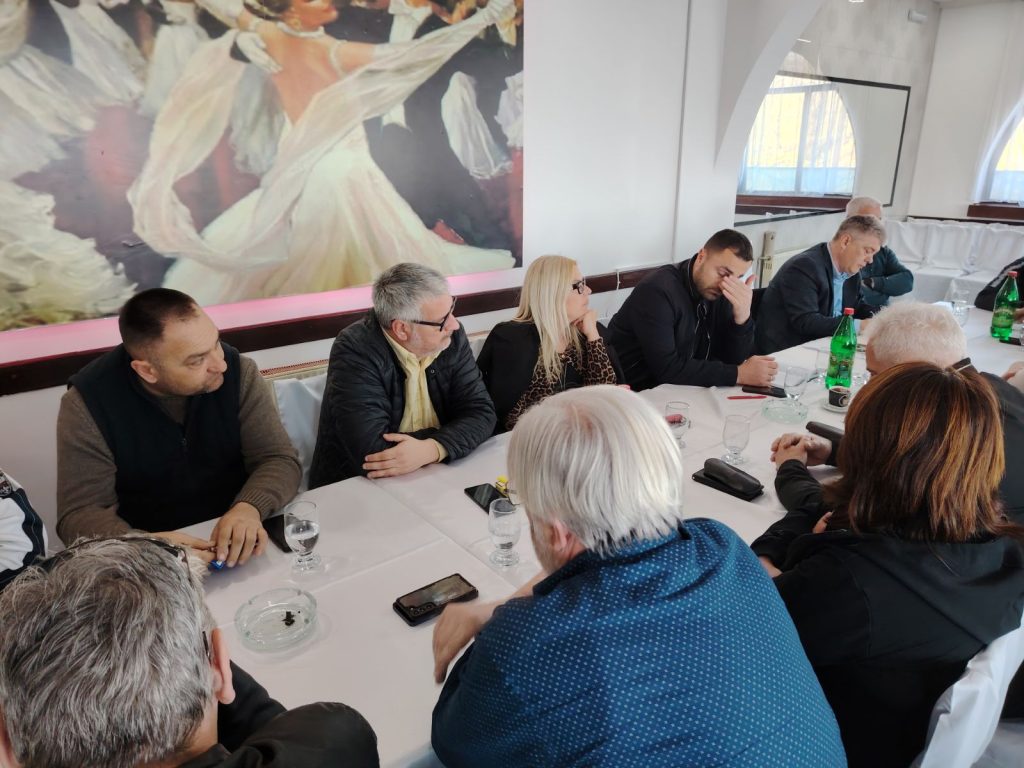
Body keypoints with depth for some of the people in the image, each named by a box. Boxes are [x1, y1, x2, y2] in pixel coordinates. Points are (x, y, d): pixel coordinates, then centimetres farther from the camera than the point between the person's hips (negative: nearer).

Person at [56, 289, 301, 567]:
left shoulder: (237, 371, -10)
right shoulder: (89, 401, -13)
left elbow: (280, 460, -9)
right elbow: (80, 513, -13)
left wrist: (249, 508, -29)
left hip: (235, 546, 1)